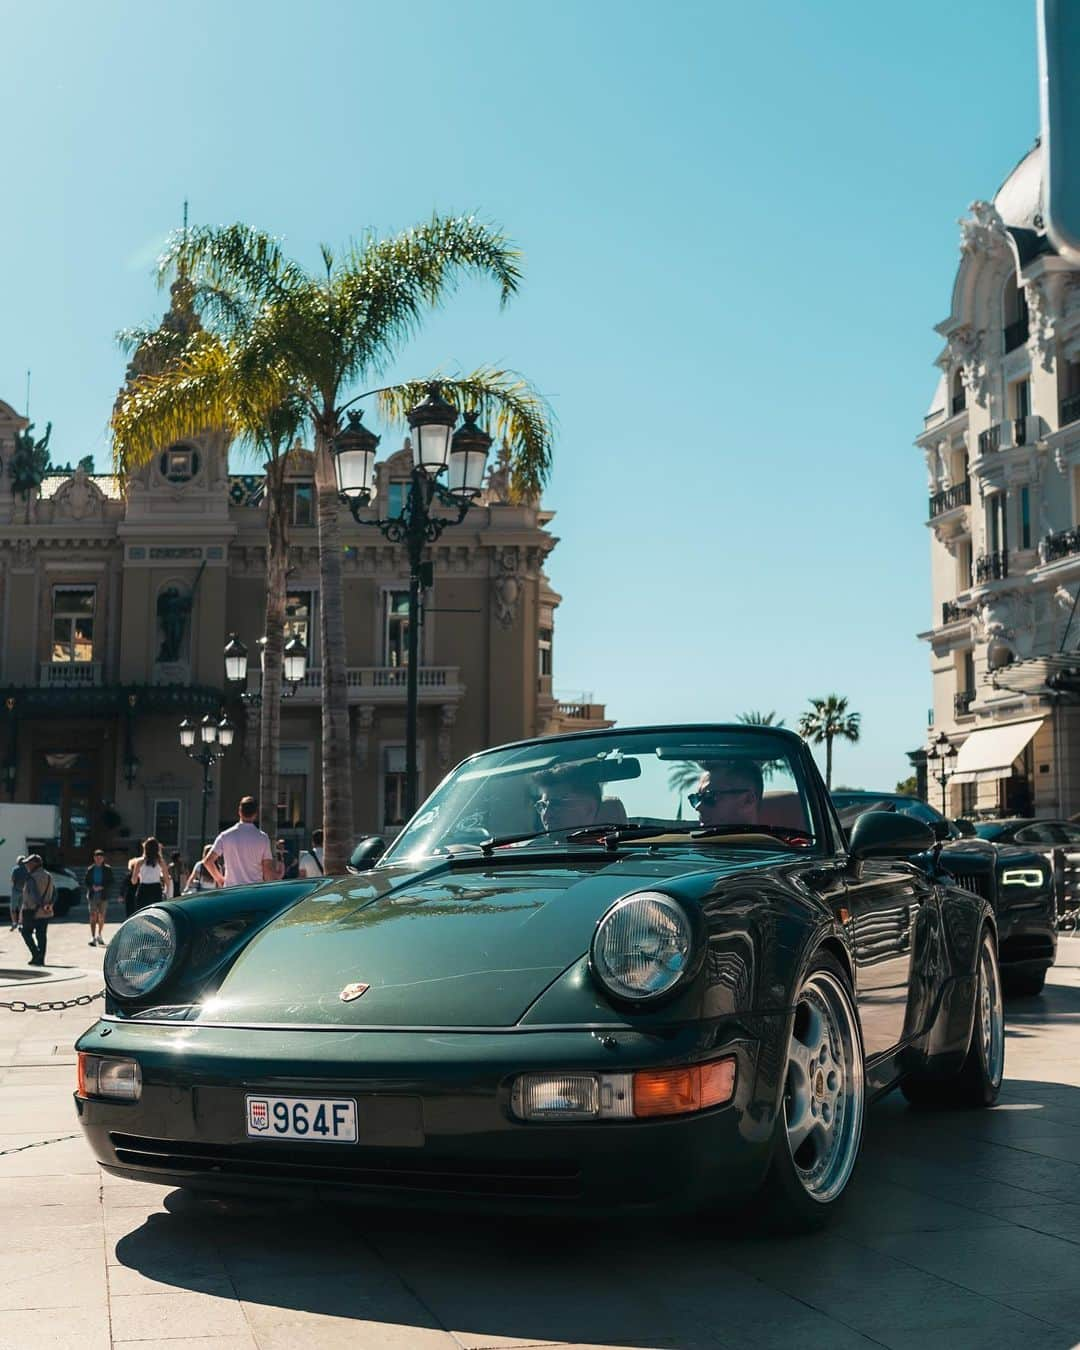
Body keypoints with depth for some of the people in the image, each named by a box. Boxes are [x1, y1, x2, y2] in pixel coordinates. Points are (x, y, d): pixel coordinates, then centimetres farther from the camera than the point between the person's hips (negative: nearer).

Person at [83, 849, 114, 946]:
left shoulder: (107, 869, 4)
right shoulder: (90, 869, 7)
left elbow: (111, 883, 1)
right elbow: (85, 882, 7)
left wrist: (102, 887, -14)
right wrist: (92, 887, -11)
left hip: (103, 896, 0)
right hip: (92, 896, 0)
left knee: (101, 917, 5)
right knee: (93, 916, -7)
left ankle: (99, 935, 24)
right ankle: (93, 937, -9)